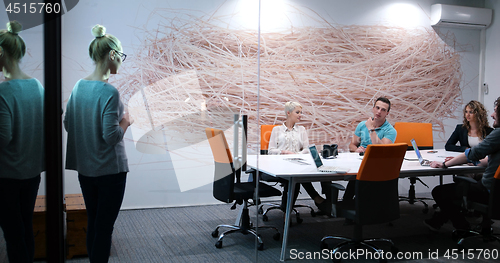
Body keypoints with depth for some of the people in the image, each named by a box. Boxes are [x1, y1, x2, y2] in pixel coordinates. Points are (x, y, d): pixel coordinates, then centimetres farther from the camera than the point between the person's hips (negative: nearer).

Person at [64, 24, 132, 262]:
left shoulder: (79, 86, 3)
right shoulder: (109, 92, -20)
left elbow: (68, 124, 11)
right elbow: (111, 136, -22)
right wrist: (125, 123, -5)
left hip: (84, 168, 8)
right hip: (109, 169, -8)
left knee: (92, 222, 18)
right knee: (105, 226, 4)